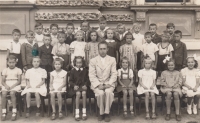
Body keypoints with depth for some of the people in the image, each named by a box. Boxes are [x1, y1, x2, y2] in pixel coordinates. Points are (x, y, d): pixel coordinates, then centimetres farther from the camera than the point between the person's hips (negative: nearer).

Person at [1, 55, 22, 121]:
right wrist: (6, 85, -15)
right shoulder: (5, 70, 15)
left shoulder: (18, 70, 8)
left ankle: (14, 111, -28)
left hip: (15, 85, -2)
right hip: (6, 85, 2)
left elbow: (19, 81, 0)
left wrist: (12, 86, -16)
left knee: (12, 93, -34)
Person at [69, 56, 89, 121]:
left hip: (83, 86, 1)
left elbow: (87, 79, 9)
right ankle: (77, 113, -26)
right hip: (76, 86, -1)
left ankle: (84, 112, -22)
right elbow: (70, 80, 6)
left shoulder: (85, 70, 8)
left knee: (84, 93, -30)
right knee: (78, 93, -31)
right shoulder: (73, 71, 5)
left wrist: (85, 85, -10)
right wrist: (74, 85, -11)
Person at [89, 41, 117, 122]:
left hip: (108, 83, 1)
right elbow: (92, 75, -2)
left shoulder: (112, 60, 8)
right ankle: (101, 112, -9)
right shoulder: (93, 60, 5)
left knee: (108, 92, -31)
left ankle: (107, 113, -17)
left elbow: (114, 74, 3)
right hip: (97, 83, 0)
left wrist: (109, 84, -12)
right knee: (100, 93, -30)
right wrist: (98, 85, -15)